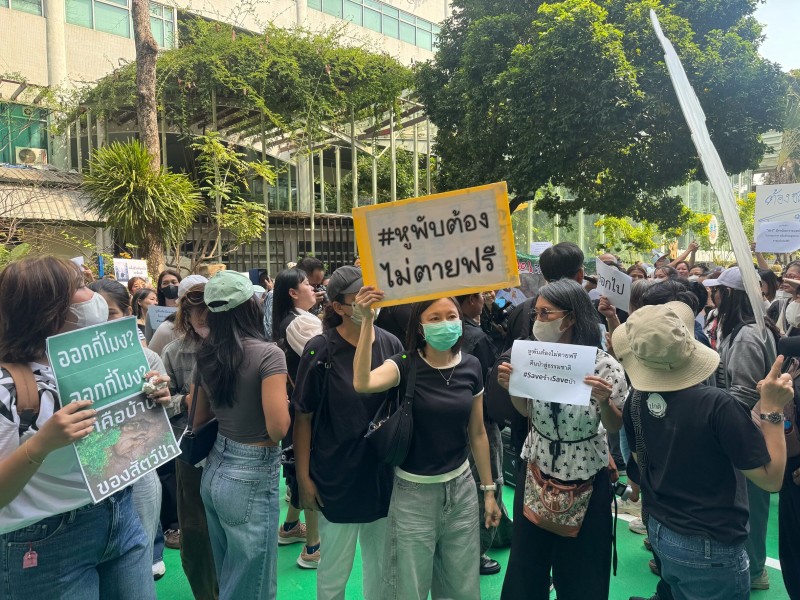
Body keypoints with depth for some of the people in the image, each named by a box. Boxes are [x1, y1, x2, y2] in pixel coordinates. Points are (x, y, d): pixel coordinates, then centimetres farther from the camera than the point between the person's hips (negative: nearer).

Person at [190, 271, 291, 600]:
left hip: (215, 470, 7)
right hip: (252, 477, -7)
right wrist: (283, 400, -4)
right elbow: (278, 429, -23)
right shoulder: (268, 354, -19)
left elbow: (198, 418, 12)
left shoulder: (205, 355, 1)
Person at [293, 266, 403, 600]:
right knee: (334, 572, 12)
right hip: (337, 478, -3)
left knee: (381, 567, 18)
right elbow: (303, 417, -7)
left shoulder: (391, 345, -2)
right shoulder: (321, 350, -12)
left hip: (383, 475, 3)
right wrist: (303, 477, -7)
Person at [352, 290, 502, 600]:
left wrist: (489, 489, 9)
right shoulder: (405, 365, -13)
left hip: (461, 487, 3)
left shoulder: (471, 367, -2)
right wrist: (368, 320, -40)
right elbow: (362, 383, -35)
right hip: (415, 492, -3)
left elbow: (477, 433, 6)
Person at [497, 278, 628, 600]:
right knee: (527, 565, 16)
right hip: (536, 472, 3)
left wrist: (604, 401, -27)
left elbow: (616, 426, -7)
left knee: (580, 573, 15)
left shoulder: (605, 366, -18)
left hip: (585, 480, -3)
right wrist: (511, 388, -12)